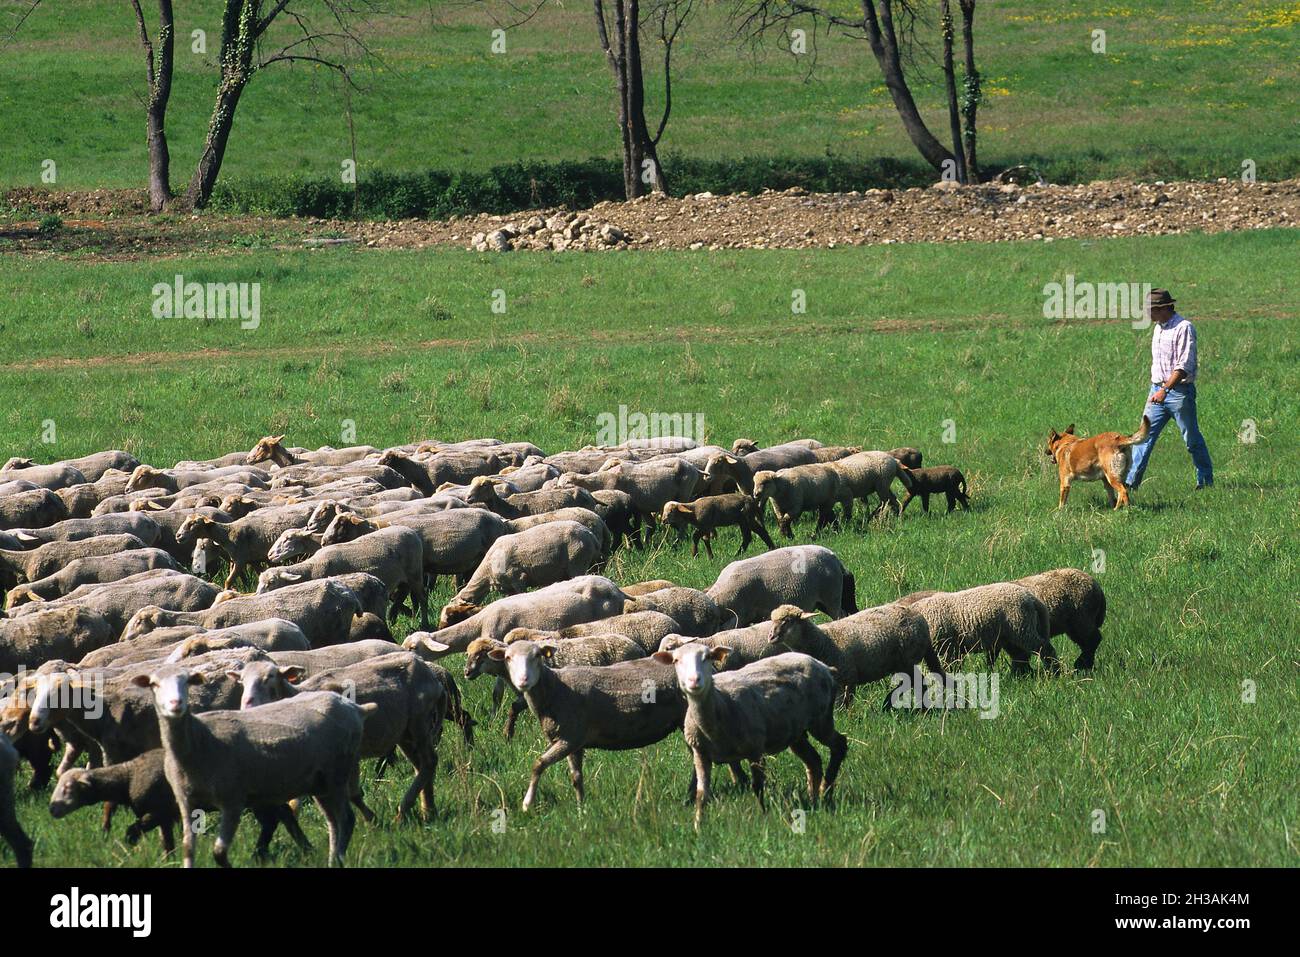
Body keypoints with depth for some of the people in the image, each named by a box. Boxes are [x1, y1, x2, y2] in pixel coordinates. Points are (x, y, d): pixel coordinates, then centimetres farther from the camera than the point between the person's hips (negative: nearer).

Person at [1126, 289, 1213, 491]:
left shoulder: (1184, 328, -15)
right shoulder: (1158, 328, 13)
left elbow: (1184, 366, -21)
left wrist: (1165, 389, -27)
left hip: (1179, 391, -8)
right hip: (1158, 390, 8)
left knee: (1192, 439, 5)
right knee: (1144, 436, -2)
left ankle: (1206, 481, 18)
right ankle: (1131, 481, -6)